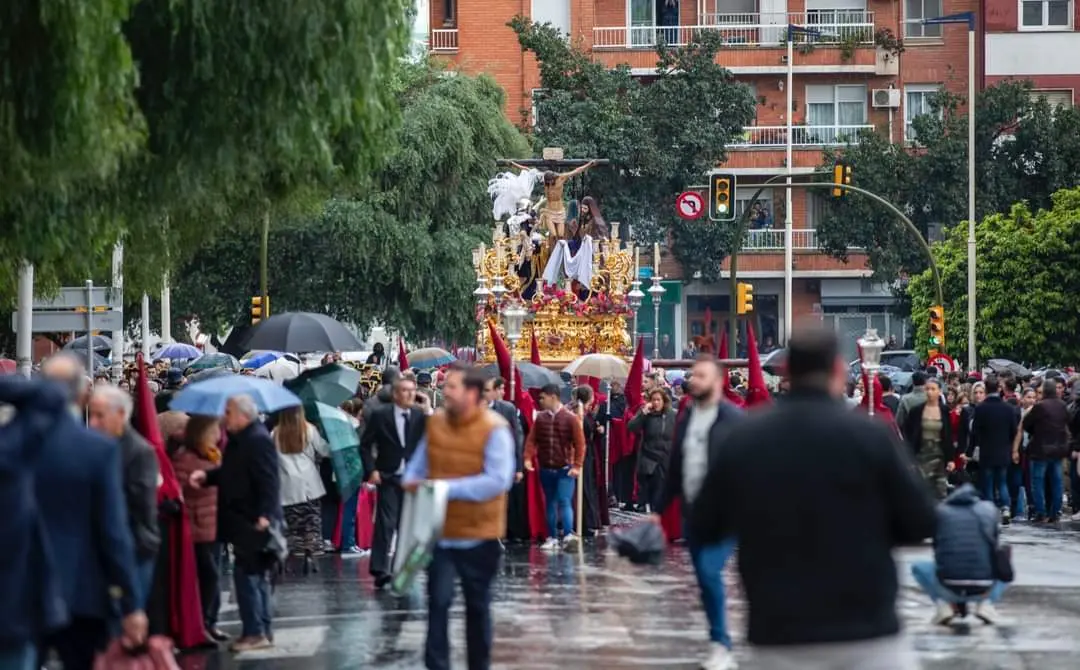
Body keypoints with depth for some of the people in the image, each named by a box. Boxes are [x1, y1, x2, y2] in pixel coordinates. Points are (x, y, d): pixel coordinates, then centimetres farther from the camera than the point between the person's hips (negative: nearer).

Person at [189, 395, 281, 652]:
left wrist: (264, 515, -29)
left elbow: (268, 481, -24)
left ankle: (255, 632, -4)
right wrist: (206, 476, 5)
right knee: (256, 576, 15)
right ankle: (263, 631, 22)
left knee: (246, 575, -8)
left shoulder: (258, 440, -18)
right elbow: (230, 474, 21)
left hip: (255, 522, -10)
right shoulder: (238, 439, 13)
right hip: (243, 521, 10)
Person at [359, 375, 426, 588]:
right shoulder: (380, 415, -2)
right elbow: (365, 445, 1)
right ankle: (380, 570, -11)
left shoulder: (420, 416, 5)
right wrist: (371, 470, -9)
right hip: (388, 477, -3)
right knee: (385, 524, -9)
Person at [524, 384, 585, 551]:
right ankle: (552, 538, 12)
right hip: (545, 469, 4)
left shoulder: (571, 418, -5)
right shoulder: (540, 418, 4)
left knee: (564, 501, -13)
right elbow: (532, 439, 3)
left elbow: (580, 443, -6)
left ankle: (568, 535, -20)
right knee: (550, 503, 8)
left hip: (565, 469, -4)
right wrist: (528, 458, -12)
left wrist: (577, 465, -12)